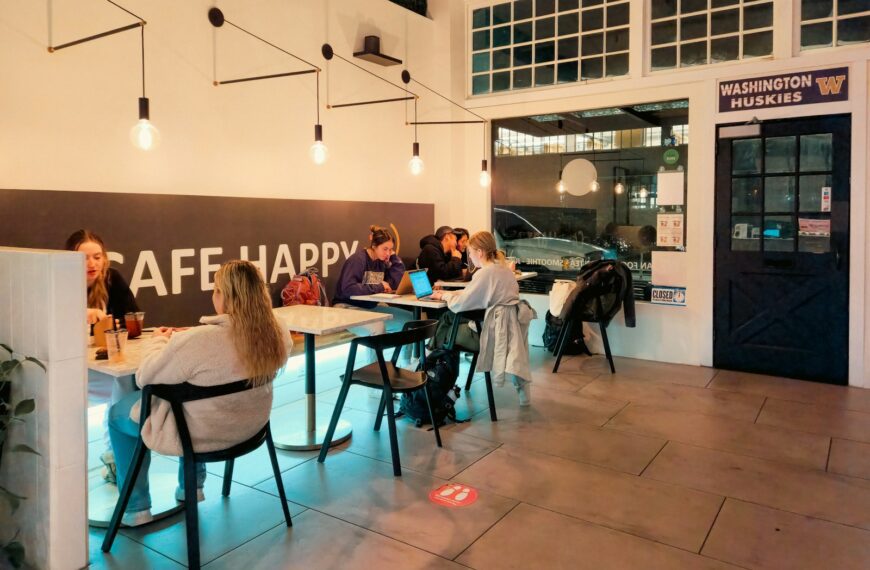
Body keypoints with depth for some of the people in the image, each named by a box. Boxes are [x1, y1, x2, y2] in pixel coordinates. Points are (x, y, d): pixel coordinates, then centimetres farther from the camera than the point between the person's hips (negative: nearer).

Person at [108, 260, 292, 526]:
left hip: (200, 433, -6)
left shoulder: (198, 341, -33)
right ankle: (191, 487, 45)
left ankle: (136, 508, 29)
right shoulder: (277, 334, -14)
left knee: (118, 412, 21)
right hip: (251, 426, 6)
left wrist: (158, 341, 1)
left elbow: (145, 377, -18)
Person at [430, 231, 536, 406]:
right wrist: (449, 293, 15)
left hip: (501, 322, -9)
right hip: (515, 318, 9)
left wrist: (445, 296, 6)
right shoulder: (502, 267, 15)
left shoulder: (485, 273, -14)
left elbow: (459, 304, -13)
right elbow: (473, 293, 22)